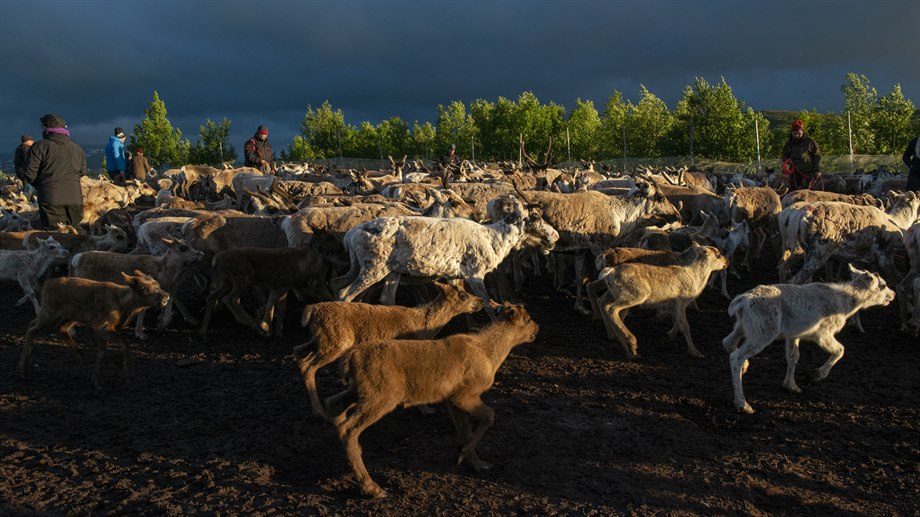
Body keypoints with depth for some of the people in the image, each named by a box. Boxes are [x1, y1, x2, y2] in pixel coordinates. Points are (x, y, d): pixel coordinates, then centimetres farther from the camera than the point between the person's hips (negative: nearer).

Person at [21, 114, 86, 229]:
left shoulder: (40, 146, -4)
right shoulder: (77, 148, 12)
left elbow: (29, 173, -5)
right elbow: (82, 172, 16)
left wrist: (38, 185, 14)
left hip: (51, 198, -5)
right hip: (75, 197, 5)